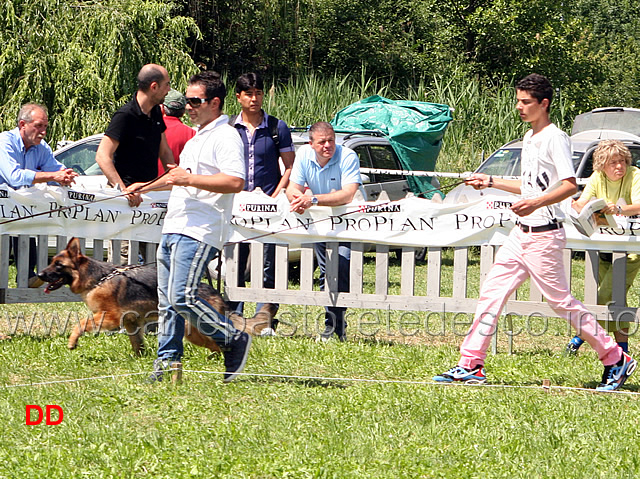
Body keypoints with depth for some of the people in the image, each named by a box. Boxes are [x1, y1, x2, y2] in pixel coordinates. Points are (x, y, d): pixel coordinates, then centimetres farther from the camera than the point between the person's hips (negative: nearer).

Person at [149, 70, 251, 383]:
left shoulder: (225, 137, -10)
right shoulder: (197, 137, 22)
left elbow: (235, 182, -23)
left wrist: (190, 179, -23)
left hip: (199, 232, -10)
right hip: (173, 228, 10)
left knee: (182, 297, -17)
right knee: (167, 300, 8)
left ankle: (234, 342, -2)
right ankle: (167, 359, 14)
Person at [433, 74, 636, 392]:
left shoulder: (555, 138, -13)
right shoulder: (530, 138, 16)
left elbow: (570, 186, -23)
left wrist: (536, 203, -36)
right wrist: (491, 183, 25)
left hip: (544, 235, -9)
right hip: (521, 233, 9)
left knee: (560, 301, -6)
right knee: (491, 292, 5)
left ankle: (616, 360, 4)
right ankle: (470, 366, 8)